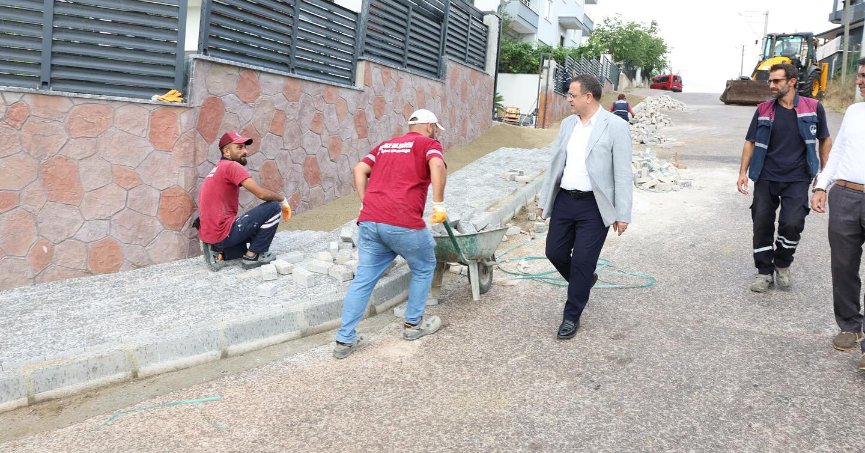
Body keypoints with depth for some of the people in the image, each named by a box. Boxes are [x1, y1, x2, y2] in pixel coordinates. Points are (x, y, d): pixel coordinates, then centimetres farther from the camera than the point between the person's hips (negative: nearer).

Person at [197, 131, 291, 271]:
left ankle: (217, 251, 9)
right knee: (273, 208, -10)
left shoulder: (218, 168, 20)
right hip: (223, 234, -10)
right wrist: (282, 200, -1)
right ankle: (253, 256, -2)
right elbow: (262, 193, -19)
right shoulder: (232, 166, -10)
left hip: (209, 234, 10)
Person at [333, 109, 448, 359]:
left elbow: (359, 169, 15)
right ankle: (413, 324, 29)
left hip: (369, 221, 6)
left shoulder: (386, 145, 26)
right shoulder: (429, 143, 8)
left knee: (363, 279, 11)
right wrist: (439, 205, -9)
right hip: (403, 223, -5)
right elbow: (437, 166, -14)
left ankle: (345, 340, 11)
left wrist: (366, 205, 16)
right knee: (423, 268, 19)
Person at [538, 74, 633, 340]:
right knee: (555, 252, 10)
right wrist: (544, 200, 14)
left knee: (582, 261, -1)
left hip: (594, 206, -6)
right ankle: (584, 280, 40)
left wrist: (622, 215, -11)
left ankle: (572, 317, 15)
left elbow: (623, 175, -10)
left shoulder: (615, 127, -10)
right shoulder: (568, 124, 8)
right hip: (564, 200, 6)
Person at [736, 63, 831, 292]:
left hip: (797, 179, -2)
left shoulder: (813, 108, 0)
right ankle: (765, 272, 18)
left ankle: (783, 264, 13)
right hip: (766, 178, 2)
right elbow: (750, 142, 7)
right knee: (762, 224, 2)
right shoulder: (764, 110, 3)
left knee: (792, 224, -15)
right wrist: (743, 172, 0)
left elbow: (825, 140, 10)